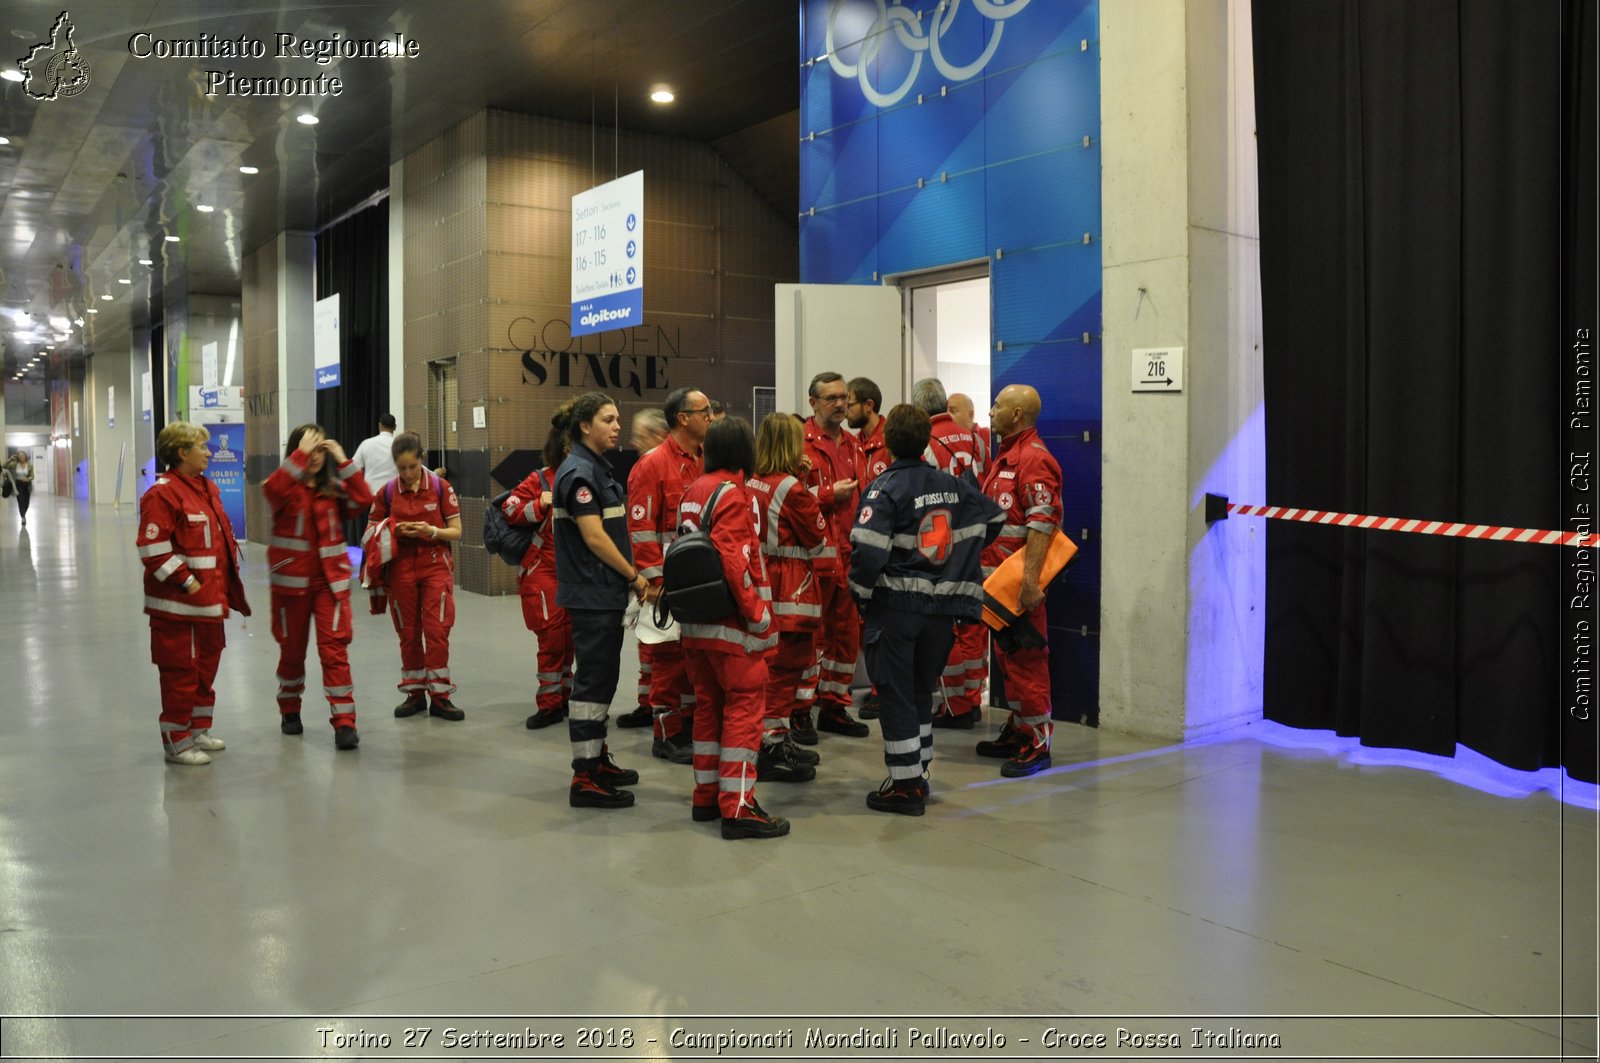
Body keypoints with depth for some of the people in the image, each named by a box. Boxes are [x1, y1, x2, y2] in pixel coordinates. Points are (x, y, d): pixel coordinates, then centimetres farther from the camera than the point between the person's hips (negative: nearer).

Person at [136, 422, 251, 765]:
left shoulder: (207, 489, 13)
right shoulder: (162, 494, -16)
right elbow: (153, 550, -20)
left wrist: (224, 587, 14)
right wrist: (188, 583, -19)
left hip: (209, 600, 9)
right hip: (179, 605, -9)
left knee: (207, 666, 18)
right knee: (181, 672, 1)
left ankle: (199, 730, 32)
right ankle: (177, 742, 12)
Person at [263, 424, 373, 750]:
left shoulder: (334, 490, 5)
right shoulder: (285, 488, -2)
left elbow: (364, 500, -12)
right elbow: (273, 488, -26)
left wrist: (343, 461, -14)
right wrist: (301, 454, -26)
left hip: (331, 581, 1)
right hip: (291, 581, 0)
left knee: (335, 649, -8)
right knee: (292, 649, 14)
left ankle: (344, 721, -7)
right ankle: (289, 711, 35)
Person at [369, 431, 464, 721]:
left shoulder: (440, 487, -4)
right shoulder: (386, 492, 1)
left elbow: (456, 532, -1)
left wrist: (431, 531, -19)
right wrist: (394, 531, -12)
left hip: (436, 566, -2)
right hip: (401, 568, 2)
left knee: (437, 631, -6)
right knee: (408, 633, 8)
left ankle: (439, 696, 3)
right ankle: (415, 693, 21)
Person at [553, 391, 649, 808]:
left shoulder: (598, 468, 15)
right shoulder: (578, 472, -15)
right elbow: (594, 538, -19)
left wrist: (629, 578, 11)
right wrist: (635, 576, -11)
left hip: (606, 592, 10)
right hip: (591, 596, -10)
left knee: (603, 677, 16)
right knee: (592, 679, -5)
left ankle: (598, 759, 27)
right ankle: (585, 780, 1)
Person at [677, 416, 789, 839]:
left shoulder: (693, 492, 11)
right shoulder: (731, 495, -15)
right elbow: (734, 562, -22)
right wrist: (759, 613, -16)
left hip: (695, 624, 9)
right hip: (731, 627, -9)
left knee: (709, 705, 16)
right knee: (744, 709, -3)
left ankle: (706, 796, 24)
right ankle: (738, 808, -3)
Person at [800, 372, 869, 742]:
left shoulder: (853, 445, 17)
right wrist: (830, 494, -17)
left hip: (850, 554, 7)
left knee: (847, 632, 12)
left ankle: (833, 707, 24)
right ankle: (800, 712, 8)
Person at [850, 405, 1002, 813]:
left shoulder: (886, 488, -13)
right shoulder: (953, 485, 6)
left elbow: (868, 549, -22)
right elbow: (993, 518, 20)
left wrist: (861, 594, -6)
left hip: (895, 607, -6)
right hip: (942, 607, 6)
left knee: (896, 695, 4)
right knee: (922, 691, 19)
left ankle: (905, 786, 8)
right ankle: (919, 773, 29)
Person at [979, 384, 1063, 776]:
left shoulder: (1033, 458, -15)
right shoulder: (1006, 455, 18)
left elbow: (1042, 524, -23)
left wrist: (1029, 579, -29)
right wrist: (988, 568, 23)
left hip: (1019, 578, -10)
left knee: (1025, 658, -5)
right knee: (1006, 655, 16)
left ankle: (1038, 743, 1)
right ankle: (1018, 729, 26)